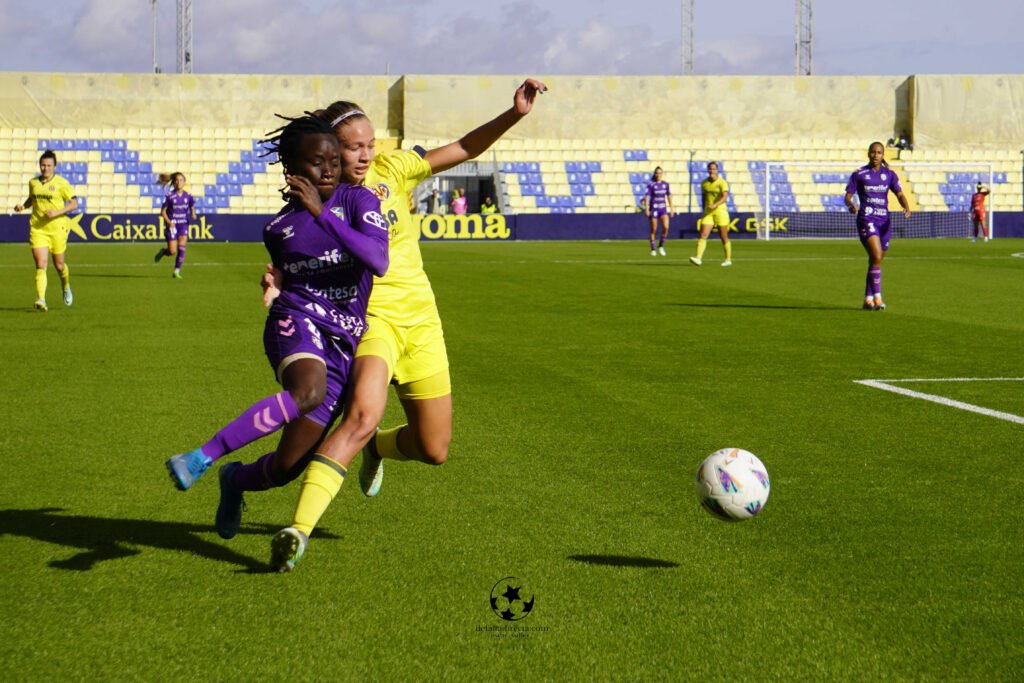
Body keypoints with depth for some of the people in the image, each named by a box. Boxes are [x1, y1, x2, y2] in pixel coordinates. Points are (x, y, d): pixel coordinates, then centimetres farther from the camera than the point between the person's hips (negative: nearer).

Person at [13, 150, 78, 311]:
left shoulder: (61, 183, -5)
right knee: (40, 265, -12)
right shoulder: (33, 182, 7)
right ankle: (41, 300, -19)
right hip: (37, 228, 2)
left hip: (57, 228, -2)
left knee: (59, 264, 11)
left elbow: (74, 204, -4)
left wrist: (57, 212, -17)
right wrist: (23, 206, 4)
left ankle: (66, 288, 43)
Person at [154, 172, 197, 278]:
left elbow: (192, 209, 12)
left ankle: (177, 271, 0)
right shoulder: (170, 196, -8)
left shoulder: (188, 196, 1)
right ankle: (163, 251, 29)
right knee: (172, 251, -6)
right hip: (172, 225, -2)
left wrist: (193, 215, -11)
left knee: (181, 248, -10)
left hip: (183, 225, 2)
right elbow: (163, 211, -4)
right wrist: (169, 222, -18)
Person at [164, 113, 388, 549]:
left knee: (288, 467, -4)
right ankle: (202, 457, -40)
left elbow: (379, 262, -17)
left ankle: (238, 479, 32)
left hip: (342, 345, 1)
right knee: (309, 391, -40)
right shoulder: (278, 229, 10)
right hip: (297, 321, -1)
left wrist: (322, 214, -19)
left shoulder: (357, 201, 2)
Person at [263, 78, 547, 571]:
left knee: (433, 451, 10)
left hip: (421, 321, 4)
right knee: (362, 414, -35)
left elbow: (464, 149, 3)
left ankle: (377, 448, 47)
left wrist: (514, 114, -8)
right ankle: (299, 530, -38)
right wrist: (278, 283, -25)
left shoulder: (391, 170, 0)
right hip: (371, 320, -4)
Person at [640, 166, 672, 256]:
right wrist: (646, 209, -18)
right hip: (654, 208, -3)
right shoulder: (651, 185, -6)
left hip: (663, 208, 3)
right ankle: (653, 250, 13)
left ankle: (661, 246, 4)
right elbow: (647, 197, -10)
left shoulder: (665, 184, 6)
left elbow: (669, 196, 13)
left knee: (666, 227, -15)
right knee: (653, 230, 1)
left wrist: (671, 208, 12)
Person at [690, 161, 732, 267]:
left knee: (724, 237, 5)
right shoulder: (704, 183, 7)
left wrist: (715, 205, -34)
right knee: (703, 235, -12)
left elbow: (725, 197, -20)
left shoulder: (722, 182, -8)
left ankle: (728, 259, 19)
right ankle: (698, 258, -20)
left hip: (720, 211, -4)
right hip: (708, 212, 4)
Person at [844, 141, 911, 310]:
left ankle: (868, 300, 20)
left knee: (876, 262, 9)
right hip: (866, 220, -4)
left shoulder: (889, 174, 8)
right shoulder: (859, 174, 1)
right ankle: (877, 297, -20)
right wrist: (851, 205, -24)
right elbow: (848, 196, -1)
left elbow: (900, 195, 1)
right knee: (876, 257, -21)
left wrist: (906, 207, -20)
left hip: (884, 220, 4)